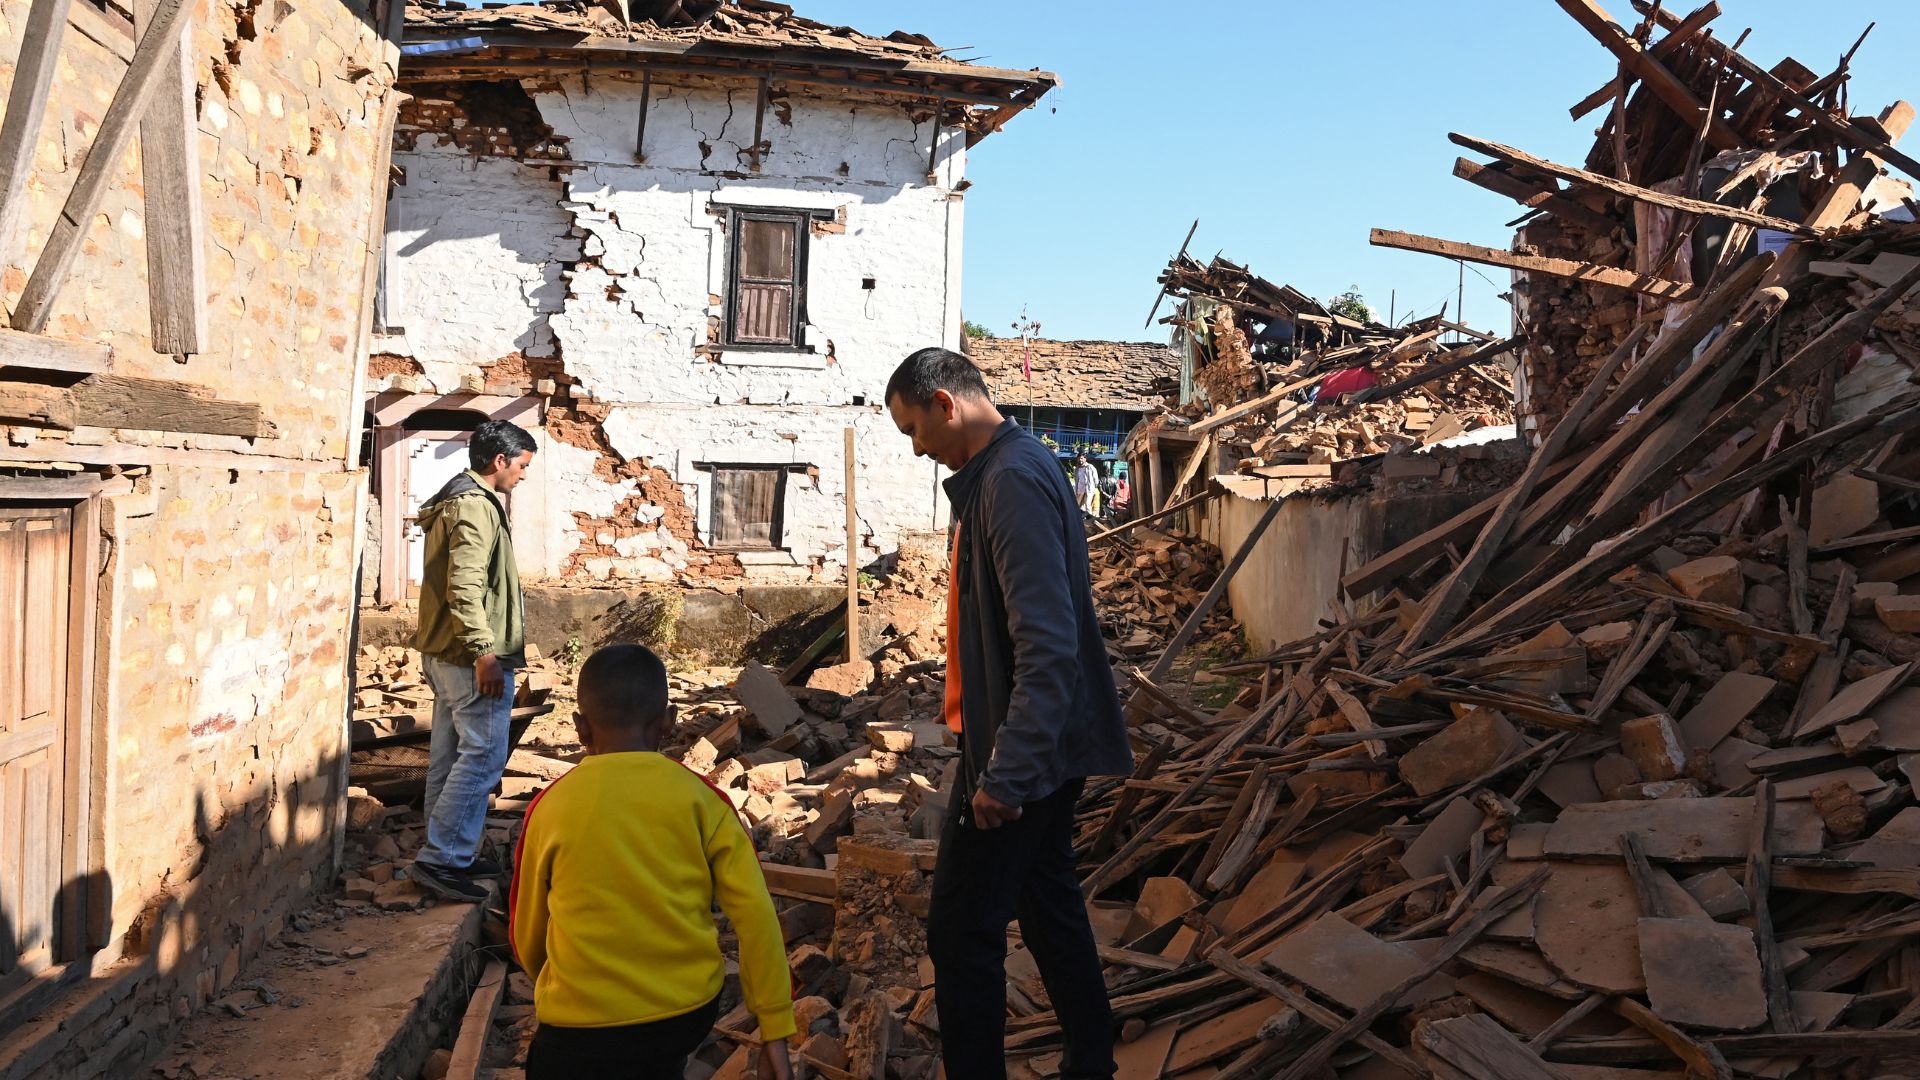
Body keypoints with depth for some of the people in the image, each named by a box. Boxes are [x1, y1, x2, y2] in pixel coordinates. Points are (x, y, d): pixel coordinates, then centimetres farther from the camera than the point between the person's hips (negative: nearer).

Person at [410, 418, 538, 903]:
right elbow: (464, 586, -25)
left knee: (451, 755, 14)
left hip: (445, 653, 11)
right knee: (484, 755, -6)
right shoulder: (476, 506, -16)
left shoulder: (451, 500, 17)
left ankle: (450, 855, 23)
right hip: (474, 655, -11)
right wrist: (484, 651, -26)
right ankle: (442, 857, -2)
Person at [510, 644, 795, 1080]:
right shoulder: (700, 798, -4)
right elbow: (756, 914, -7)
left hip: (588, 1024, -3)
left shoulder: (551, 808, -5)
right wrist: (775, 1028, 0)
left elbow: (526, 933, 8)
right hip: (691, 1009, 3)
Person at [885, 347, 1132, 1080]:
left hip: (1018, 751, -10)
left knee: (962, 933, -3)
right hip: (1045, 746, 10)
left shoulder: (1012, 479, -19)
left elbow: (1048, 643, -27)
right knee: (1050, 907, 19)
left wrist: (1007, 771, -28)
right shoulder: (999, 472, 12)